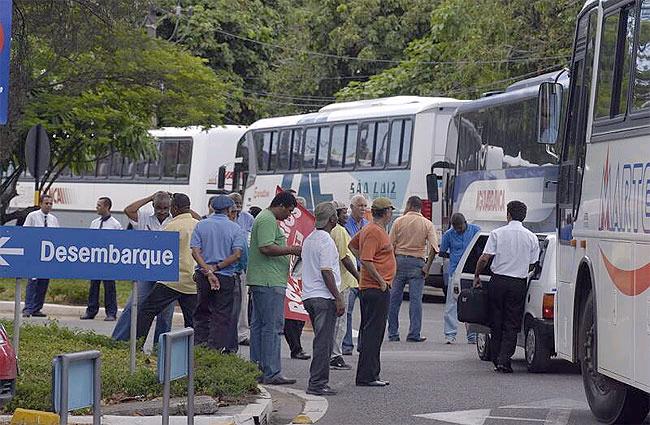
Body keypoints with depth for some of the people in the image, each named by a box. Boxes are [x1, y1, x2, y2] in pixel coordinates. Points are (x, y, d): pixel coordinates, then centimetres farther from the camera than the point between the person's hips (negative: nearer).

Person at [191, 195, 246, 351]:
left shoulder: (201, 225, 2)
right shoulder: (235, 228, -3)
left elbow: (195, 251, -8)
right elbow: (237, 254, -13)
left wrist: (208, 271, -12)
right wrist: (216, 267, -10)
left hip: (202, 275, 2)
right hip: (225, 277, -2)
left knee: (201, 314, 14)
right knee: (222, 315, 4)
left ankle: (198, 346, 13)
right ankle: (216, 349, -1)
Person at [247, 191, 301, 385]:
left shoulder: (265, 218, 22)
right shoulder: (268, 220, -13)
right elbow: (266, 247, -22)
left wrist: (290, 251, 19)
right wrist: (291, 250, -15)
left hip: (259, 281, 11)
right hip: (269, 281, -11)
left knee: (258, 325, 12)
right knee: (272, 326, -10)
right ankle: (271, 373, -10)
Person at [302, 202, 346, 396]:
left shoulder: (309, 239, 16)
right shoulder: (326, 241, -13)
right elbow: (326, 272, -19)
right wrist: (339, 298, -16)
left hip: (309, 296, 10)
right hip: (324, 297, -10)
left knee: (322, 341, 16)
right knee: (324, 342, -7)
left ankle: (318, 382, 17)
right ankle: (317, 383, -8)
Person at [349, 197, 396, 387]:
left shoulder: (369, 229, 15)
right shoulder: (374, 232, -16)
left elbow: (352, 245, 29)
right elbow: (366, 260, -23)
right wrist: (381, 280, -18)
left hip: (368, 288, 11)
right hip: (377, 289, -11)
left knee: (370, 332, 14)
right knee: (373, 332, -9)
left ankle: (370, 374, 20)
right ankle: (367, 376, -9)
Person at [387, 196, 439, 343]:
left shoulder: (399, 222, 1)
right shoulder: (427, 224, 2)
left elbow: (391, 246, -1)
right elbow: (434, 248, -9)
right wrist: (427, 266, -5)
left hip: (399, 260, 0)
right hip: (417, 262, 0)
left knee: (394, 299, 7)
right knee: (415, 300, 1)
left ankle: (393, 333, 8)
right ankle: (414, 334, -4)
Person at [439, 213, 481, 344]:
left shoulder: (475, 230, 2)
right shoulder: (449, 234, 5)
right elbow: (442, 252, 15)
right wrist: (454, 257, 5)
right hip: (455, 273, 0)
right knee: (452, 304, -5)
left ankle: (472, 335, 10)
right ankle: (450, 334, -2)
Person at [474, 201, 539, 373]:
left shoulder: (497, 234, -3)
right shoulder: (531, 237, 2)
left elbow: (485, 258, -7)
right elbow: (532, 264, 5)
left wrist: (477, 276, 6)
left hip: (498, 281, 0)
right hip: (519, 284, 0)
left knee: (496, 322, 10)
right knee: (512, 324, 2)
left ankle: (496, 359, 12)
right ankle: (504, 359, -10)